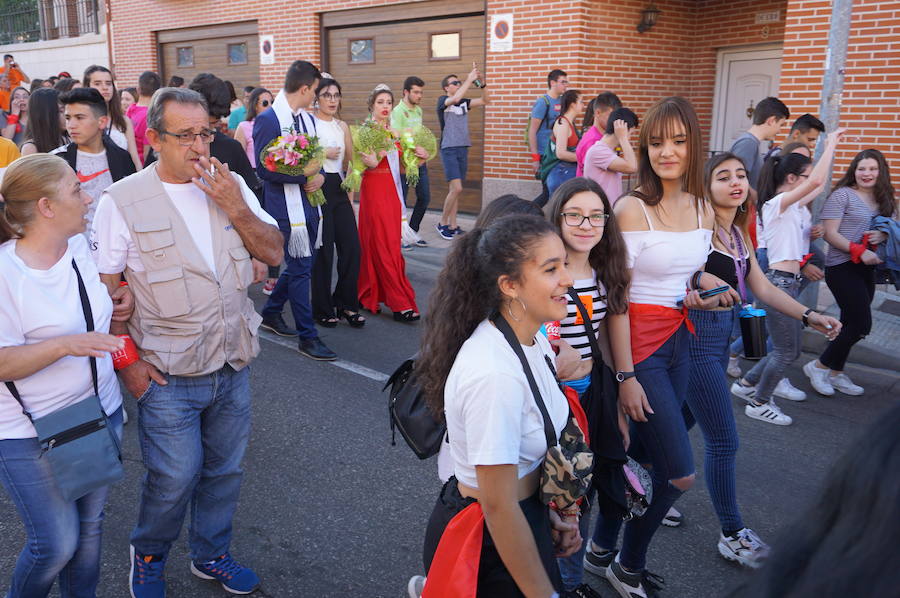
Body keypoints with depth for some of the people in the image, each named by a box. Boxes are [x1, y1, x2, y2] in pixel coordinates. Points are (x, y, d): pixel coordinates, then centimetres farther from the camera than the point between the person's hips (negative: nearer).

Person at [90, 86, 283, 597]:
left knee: (224, 470, 17)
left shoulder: (232, 185, 2)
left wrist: (235, 208, -15)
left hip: (234, 367, 4)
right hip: (167, 376, -4)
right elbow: (104, 289, -7)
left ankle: (212, 555, 41)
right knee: (175, 479, 5)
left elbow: (274, 253, -1)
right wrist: (126, 360, -10)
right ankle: (148, 556, 36)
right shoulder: (123, 201, -10)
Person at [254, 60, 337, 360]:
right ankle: (308, 337, 6)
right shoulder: (267, 120, -13)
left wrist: (319, 175, -3)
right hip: (286, 207, -8)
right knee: (300, 269, -3)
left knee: (299, 265, 17)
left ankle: (271, 312, 37)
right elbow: (264, 168, -18)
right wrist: (304, 177, -16)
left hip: (308, 203, 8)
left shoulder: (308, 119, 13)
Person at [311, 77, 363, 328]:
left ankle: (346, 304, 15)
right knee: (323, 250, -1)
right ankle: (323, 309, 13)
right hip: (318, 189, -5)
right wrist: (322, 153, -13)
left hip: (339, 189, 5)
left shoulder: (342, 126, 14)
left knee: (352, 247, 0)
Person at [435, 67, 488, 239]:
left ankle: (453, 226, 11)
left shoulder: (464, 102, 14)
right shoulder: (442, 101, -3)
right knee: (456, 188, -15)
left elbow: (484, 101, 10)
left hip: (463, 149, 6)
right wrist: (469, 79, -19)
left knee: (455, 190, 7)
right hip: (449, 149, -6)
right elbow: (455, 98, -24)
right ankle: (442, 223, -2)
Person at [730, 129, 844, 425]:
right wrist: (831, 144, -17)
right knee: (785, 351, -1)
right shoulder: (776, 203, -14)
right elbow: (816, 182, -26)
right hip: (778, 283, -10)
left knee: (789, 350, 15)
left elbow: (818, 184, 25)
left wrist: (831, 148, 23)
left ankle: (746, 384, 27)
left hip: (788, 283, 10)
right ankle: (759, 403, 13)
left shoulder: (791, 206, 15)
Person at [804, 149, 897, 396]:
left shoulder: (885, 200, 14)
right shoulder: (842, 195, -6)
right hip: (842, 267, -7)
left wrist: (883, 235, -9)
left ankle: (836, 373, 23)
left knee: (850, 324, 11)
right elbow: (830, 234, -12)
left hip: (867, 269, 7)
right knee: (861, 324, -10)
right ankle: (819, 366, 5)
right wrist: (860, 251, -21)